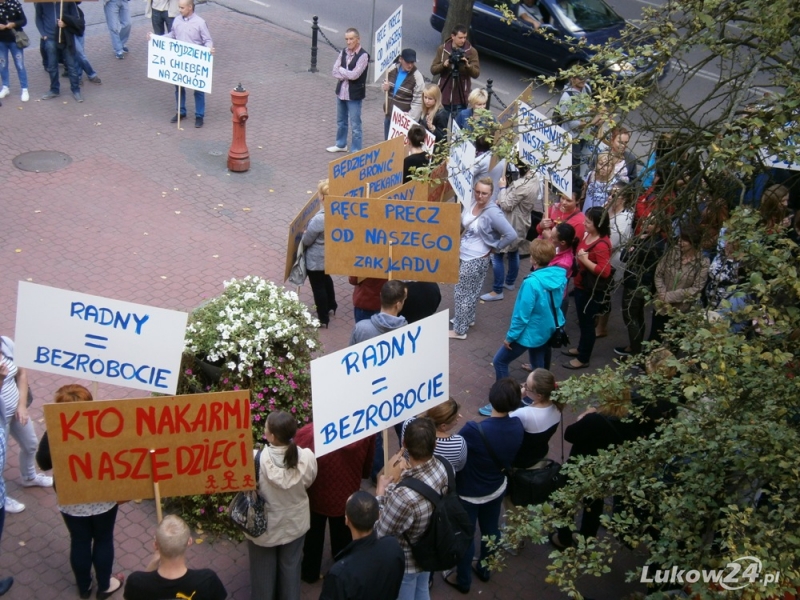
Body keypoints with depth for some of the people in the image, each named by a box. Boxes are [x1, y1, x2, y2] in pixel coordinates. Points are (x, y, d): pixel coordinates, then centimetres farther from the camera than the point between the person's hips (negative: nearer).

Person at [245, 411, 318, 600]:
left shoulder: (256, 460, -34)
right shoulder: (306, 457, -25)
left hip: (264, 525, -2)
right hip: (295, 522, 2)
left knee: (263, 569, 24)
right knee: (291, 565, 28)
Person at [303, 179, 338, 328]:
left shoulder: (319, 219, -36)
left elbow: (306, 241, -21)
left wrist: (305, 233, 2)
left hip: (316, 259, -8)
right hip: (330, 255, 8)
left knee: (318, 286, 12)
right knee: (326, 279, 32)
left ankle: (323, 319, 27)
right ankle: (331, 306, 53)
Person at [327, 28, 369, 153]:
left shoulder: (363, 55, -17)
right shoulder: (343, 53, 2)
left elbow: (354, 75, -24)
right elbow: (335, 73, -2)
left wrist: (341, 70, -9)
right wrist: (347, 75, -17)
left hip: (354, 95, -7)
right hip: (341, 92, 7)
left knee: (355, 125, 1)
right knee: (341, 121, 22)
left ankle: (355, 151, 10)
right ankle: (341, 144, 40)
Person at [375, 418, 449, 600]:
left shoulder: (405, 496, -44)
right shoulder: (442, 467, -22)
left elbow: (379, 534, -25)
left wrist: (381, 491, -15)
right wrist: (395, 480, -9)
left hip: (405, 562, -6)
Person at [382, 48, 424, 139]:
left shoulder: (417, 77, -17)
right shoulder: (393, 68, -1)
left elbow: (418, 102, -18)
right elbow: (385, 84, 17)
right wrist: (384, 87, -8)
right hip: (389, 114, 6)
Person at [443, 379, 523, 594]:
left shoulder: (474, 431, -39)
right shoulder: (518, 426, -19)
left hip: (469, 493, -5)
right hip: (497, 488, 5)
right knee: (491, 529, 27)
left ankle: (463, 580, 38)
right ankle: (484, 568, 51)